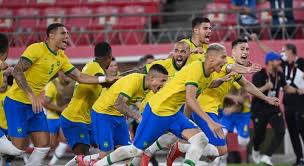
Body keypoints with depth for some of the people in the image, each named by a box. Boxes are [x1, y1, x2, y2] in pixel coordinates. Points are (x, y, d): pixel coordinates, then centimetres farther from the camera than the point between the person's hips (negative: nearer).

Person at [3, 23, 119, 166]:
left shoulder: (61, 58, 9)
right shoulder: (36, 49, -14)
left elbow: (80, 77, 13)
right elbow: (17, 71, -21)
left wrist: (105, 79, 3)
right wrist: (31, 95, -29)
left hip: (35, 105, 8)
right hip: (17, 103, -8)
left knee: (43, 146, 2)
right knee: (18, 146, -13)